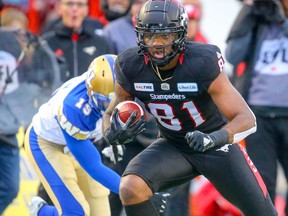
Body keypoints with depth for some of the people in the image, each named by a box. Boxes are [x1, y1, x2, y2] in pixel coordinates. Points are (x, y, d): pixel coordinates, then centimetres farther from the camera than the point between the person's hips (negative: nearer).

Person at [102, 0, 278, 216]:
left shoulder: (203, 63, -28)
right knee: (131, 189, -26)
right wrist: (113, 134, -25)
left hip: (217, 145, -2)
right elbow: (111, 114, 0)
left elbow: (247, 119, -29)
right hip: (173, 147, 2)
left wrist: (214, 138, -48)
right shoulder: (131, 67, -17)